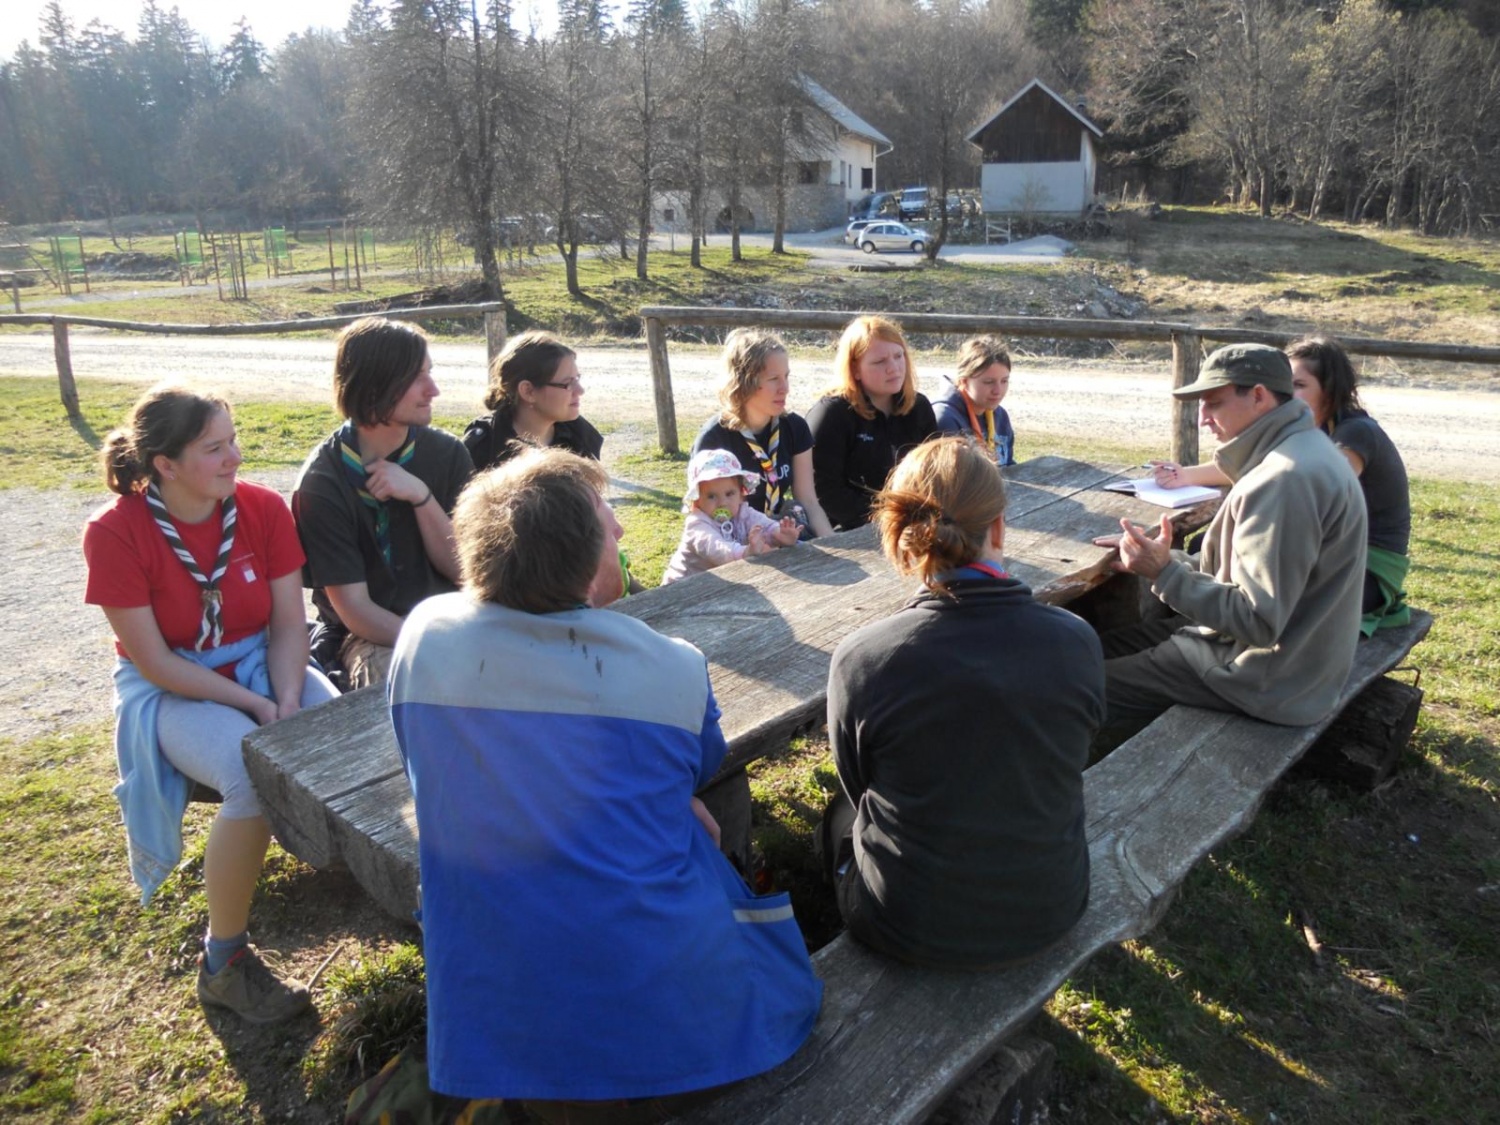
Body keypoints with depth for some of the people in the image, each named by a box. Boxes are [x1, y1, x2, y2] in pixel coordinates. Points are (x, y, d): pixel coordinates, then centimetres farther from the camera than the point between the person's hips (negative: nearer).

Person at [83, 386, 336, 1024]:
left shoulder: (262, 508, -8)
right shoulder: (115, 533, -17)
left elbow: (288, 623, -5)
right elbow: (153, 662, -15)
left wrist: (288, 700, -21)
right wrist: (254, 706, -21)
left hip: (265, 666, 4)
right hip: (173, 690, -3)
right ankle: (224, 965, -13)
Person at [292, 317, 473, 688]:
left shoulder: (448, 453, 0)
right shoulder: (322, 482, -11)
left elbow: (462, 570, -2)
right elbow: (354, 610, -13)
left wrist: (421, 496, -17)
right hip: (371, 635, -4)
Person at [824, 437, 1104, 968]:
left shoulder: (859, 659, -24)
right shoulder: (1077, 643, -17)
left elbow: (858, 792, -5)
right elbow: (1068, 769, 1)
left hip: (911, 929, -2)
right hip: (1049, 912, 3)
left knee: (842, 819, 29)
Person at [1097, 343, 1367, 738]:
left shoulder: (1286, 481, -27)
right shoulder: (1300, 451, 7)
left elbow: (1258, 622, -28)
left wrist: (1166, 573, -27)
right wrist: (1170, 560, 1)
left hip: (1271, 678, -11)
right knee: (1111, 644, 18)